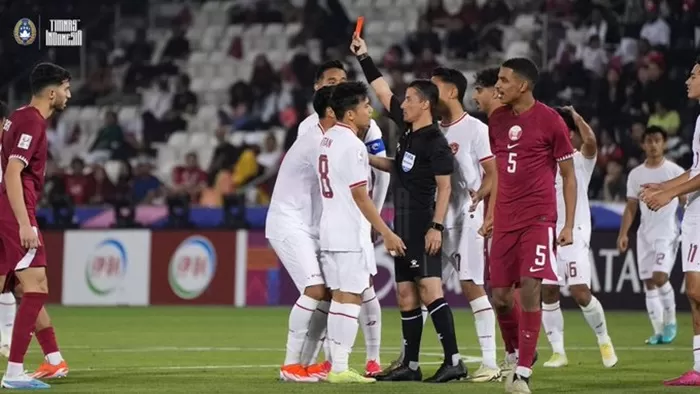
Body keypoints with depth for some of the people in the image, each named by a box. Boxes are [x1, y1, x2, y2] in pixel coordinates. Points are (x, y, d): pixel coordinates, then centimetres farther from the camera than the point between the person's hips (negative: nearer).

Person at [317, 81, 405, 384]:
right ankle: (340, 369, -8)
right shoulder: (352, 145, -16)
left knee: (339, 296, 11)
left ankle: (336, 365, 11)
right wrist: (387, 234, -13)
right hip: (350, 234, -9)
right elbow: (360, 196, -16)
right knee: (350, 297, -7)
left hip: (330, 230, 9)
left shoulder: (328, 140, 12)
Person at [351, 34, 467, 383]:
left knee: (430, 289, -16)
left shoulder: (435, 142, -12)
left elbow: (444, 186, -15)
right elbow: (383, 93, 22)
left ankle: (453, 361, -19)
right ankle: (410, 365, 15)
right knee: (406, 295, 10)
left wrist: (436, 227, -21)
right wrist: (363, 58, 19)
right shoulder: (407, 130, 12)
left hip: (423, 228, -9)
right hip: (403, 226, 9)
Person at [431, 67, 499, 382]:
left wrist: (479, 196, -25)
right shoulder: (433, 131, 14)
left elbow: (493, 174, -11)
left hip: (465, 218, -7)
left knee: (472, 286, -10)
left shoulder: (475, 130, -7)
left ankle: (490, 362, -8)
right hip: (434, 219, 7)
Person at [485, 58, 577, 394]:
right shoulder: (497, 120, 10)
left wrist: (569, 225, -6)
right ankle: (518, 354, 27)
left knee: (529, 289, -14)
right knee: (500, 295, 3)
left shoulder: (550, 120, -6)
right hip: (505, 220, 5)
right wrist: (490, 215, 14)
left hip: (539, 218, -5)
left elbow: (568, 175, -1)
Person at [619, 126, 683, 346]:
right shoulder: (636, 174, 9)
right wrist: (623, 234, 2)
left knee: (660, 277, -17)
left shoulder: (675, 171, -1)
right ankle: (658, 330, 6)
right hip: (645, 234, 4)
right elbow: (631, 207, 11)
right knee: (649, 283, 1)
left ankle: (670, 320, 3)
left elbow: (686, 204, 1)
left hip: (668, 233, -4)